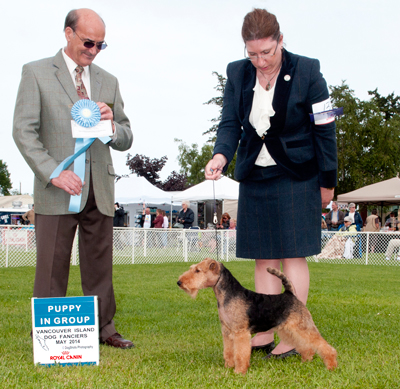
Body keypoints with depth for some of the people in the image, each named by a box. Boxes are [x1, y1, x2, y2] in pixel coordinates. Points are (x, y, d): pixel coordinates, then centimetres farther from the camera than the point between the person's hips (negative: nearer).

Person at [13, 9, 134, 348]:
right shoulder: (36, 73, 3)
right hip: (57, 191, -4)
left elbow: (125, 140, 17)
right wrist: (54, 173, -16)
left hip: (99, 192, 4)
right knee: (52, 268, 1)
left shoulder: (108, 81, 15)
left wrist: (111, 124, -6)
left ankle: (104, 329, 20)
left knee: (100, 267, 9)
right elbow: (24, 131, -5)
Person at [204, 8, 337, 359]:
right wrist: (221, 155, -21)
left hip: (296, 177, -4)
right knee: (265, 257, 5)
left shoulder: (307, 71, -10)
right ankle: (264, 334, 10)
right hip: (255, 178, 4)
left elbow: (325, 130, -6)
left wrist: (327, 182, -3)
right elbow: (230, 123, 1)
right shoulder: (237, 73, 1)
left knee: (293, 254, -5)